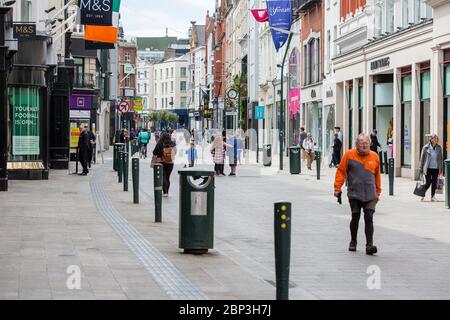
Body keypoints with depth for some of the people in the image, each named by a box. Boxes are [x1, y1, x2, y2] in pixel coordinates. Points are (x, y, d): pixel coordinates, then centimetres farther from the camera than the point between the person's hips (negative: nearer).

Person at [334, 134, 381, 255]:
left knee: (369, 219, -7)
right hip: (354, 194, -1)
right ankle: (353, 242, 28)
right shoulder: (349, 155, -1)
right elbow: (341, 172, 2)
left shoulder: (374, 157, 6)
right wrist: (338, 189, -2)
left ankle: (369, 245, -9)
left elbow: (377, 175, 14)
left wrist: (378, 192, 17)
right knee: (355, 218, 10)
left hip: (370, 195, 1)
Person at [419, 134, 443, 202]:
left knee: (434, 183, 3)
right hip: (428, 168, -3)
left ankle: (433, 196, 13)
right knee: (428, 183, -2)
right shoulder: (426, 147, -5)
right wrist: (421, 169, -1)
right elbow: (422, 158, 0)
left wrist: (441, 169, 7)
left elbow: (441, 159, 9)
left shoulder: (439, 148, 3)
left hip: (435, 168, 3)